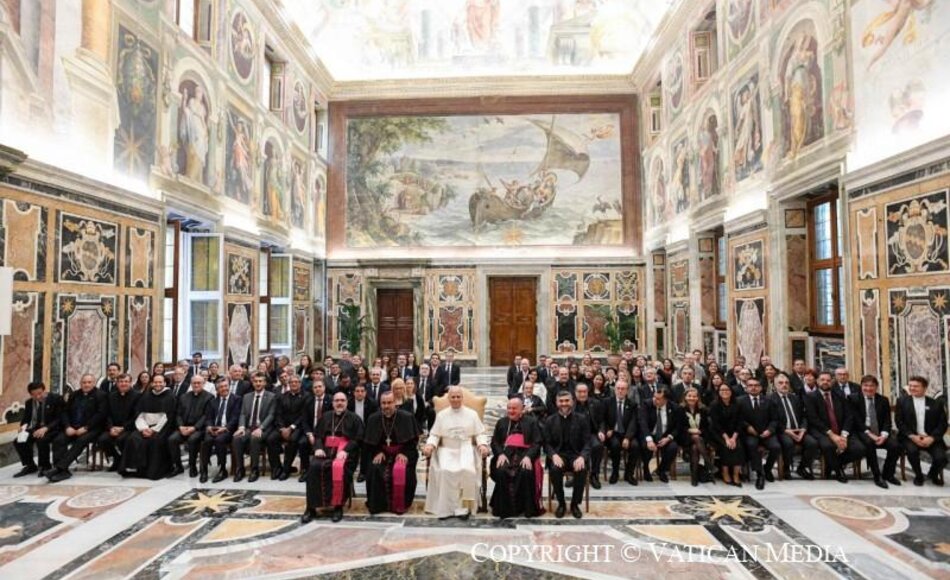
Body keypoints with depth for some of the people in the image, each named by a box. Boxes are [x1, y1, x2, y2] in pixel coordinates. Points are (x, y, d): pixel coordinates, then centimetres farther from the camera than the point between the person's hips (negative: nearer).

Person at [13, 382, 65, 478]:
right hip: (36, 428, 6)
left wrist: (46, 428, -28)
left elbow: (60, 418, -14)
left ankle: (45, 466, -10)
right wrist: (24, 426, -13)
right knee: (18, 441, -16)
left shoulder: (56, 399, -10)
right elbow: (26, 419, 12)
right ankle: (30, 466, 6)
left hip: (53, 429, -6)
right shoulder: (29, 402, 9)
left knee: (41, 440, -34)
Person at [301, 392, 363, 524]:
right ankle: (311, 507, -20)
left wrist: (345, 450, -17)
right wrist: (318, 448, -7)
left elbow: (357, 439, -1)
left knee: (339, 468, -35)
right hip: (326, 450, 3)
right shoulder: (325, 417, 22)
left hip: (345, 452, -3)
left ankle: (338, 506, -21)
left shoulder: (354, 418, 10)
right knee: (314, 467, -27)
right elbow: (317, 436, 14)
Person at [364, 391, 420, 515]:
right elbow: (368, 441, 8)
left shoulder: (406, 417, -8)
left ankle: (400, 505, -8)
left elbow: (413, 440, -2)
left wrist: (405, 453, -14)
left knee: (401, 471, -30)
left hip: (402, 452, -2)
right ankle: (376, 504, -7)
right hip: (381, 452, 2)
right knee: (374, 470, -26)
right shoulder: (373, 419, 0)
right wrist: (377, 452, -8)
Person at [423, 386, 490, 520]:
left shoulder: (472, 414, 10)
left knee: (467, 470, -31)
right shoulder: (441, 415, 12)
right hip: (447, 450, 1)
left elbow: (480, 434, 8)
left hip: (466, 449, 0)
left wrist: (483, 445, -12)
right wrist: (430, 445, -11)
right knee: (445, 470, -30)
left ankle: (464, 504, -17)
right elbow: (434, 435, 9)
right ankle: (448, 507, -21)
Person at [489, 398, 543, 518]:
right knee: (501, 471, -30)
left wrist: (528, 456, -16)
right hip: (506, 453, 2)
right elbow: (494, 442, 13)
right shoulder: (501, 422, 21)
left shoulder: (531, 422, 13)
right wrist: (500, 454, -8)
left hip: (525, 454, -2)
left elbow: (537, 443, 3)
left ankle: (527, 507, -17)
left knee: (526, 472, -34)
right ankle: (503, 507, -17)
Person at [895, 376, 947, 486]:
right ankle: (918, 476, -1)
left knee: (941, 458, -24)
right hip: (911, 437, -1)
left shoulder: (936, 403, 8)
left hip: (931, 439, 1)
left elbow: (943, 424, 2)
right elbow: (899, 422, 2)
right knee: (912, 450, -32)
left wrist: (931, 438, -13)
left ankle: (933, 474, 15)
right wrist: (912, 436, -13)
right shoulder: (902, 401, 7)